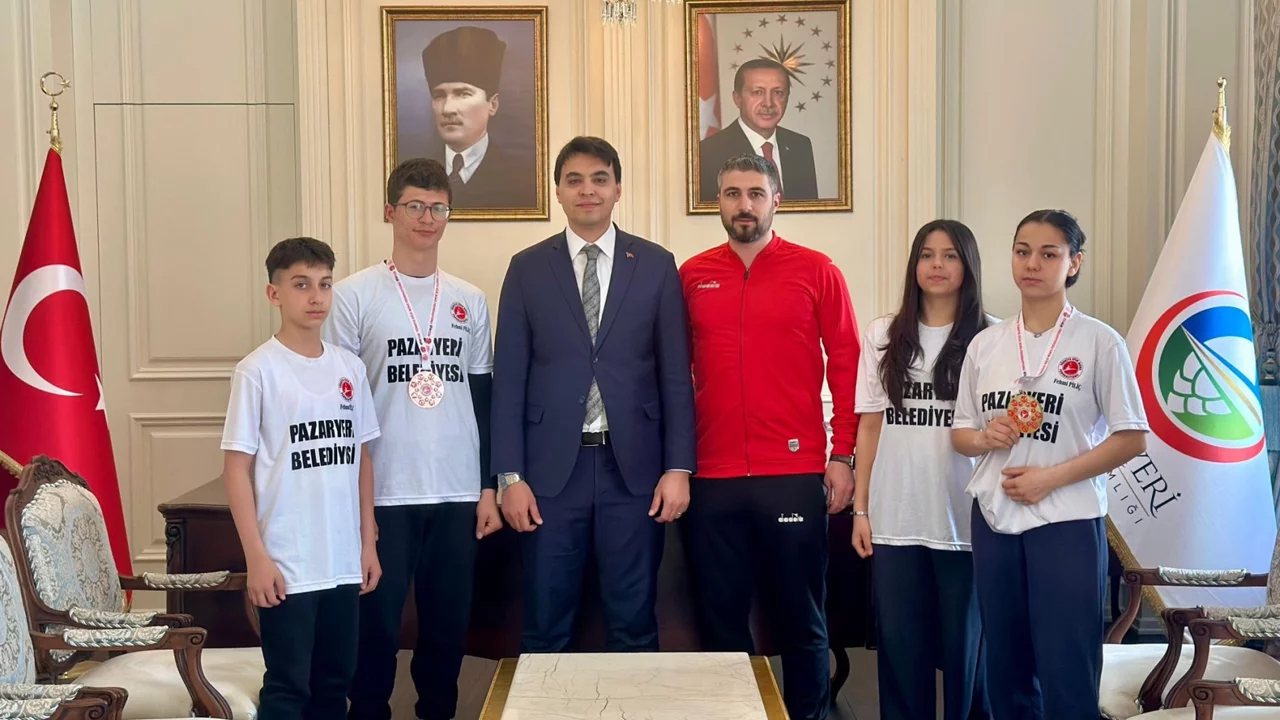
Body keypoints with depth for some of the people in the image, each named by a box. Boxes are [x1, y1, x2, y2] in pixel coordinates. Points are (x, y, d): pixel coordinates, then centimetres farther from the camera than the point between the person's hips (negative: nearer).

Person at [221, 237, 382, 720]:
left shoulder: (350, 367, 7)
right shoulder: (257, 370, -8)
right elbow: (237, 467, -8)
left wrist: (368, 542, 9)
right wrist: (256, 556, -12)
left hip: (344, 561, 5)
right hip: (286, 563, -5)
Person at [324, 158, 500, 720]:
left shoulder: (471, 300, 10)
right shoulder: (354, 295, -2)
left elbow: (482, 397, 12)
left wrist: (489, 488, 9)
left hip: (458, 494, 4)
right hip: (384, 495, -3)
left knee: (448, 626, 10)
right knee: (377, 628, 2)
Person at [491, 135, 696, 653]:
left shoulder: (656, 265, 5)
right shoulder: (527, 269, 5)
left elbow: (675, 374, 4)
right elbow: (509, 379, 3)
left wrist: (679, 467, -3)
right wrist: (510, 476, -3)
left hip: (634, 467, 0)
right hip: (551, 468, 0)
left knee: (633, 625, 8)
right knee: (545, 627, 7)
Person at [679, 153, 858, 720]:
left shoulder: (816, 271, 1)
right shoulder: (692, 276, 7)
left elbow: (847, 365, 1)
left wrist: (843, 454, -3)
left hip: (795, 473, -2)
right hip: (713, 476, 2)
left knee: (803, 615, 7)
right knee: (720, 616, 10)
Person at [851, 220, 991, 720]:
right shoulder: (884, 336, 8)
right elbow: (871, 425, 8)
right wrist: (860, 508, 5)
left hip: (965, 518, -2)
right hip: (895, 519, 2)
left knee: (964, 645, 7)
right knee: (899, 644, 7)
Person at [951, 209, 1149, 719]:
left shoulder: (1100, 342, -5)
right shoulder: (985, 344, 7)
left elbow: (1131, 439, -6)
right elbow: (960, 433, 12)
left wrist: (1051, 477, -15)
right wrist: (986, 438, -11)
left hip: (1068, 524, -4)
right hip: (994, 521, 4)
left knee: (1067, 677, -2)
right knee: (1006, 671, 12)